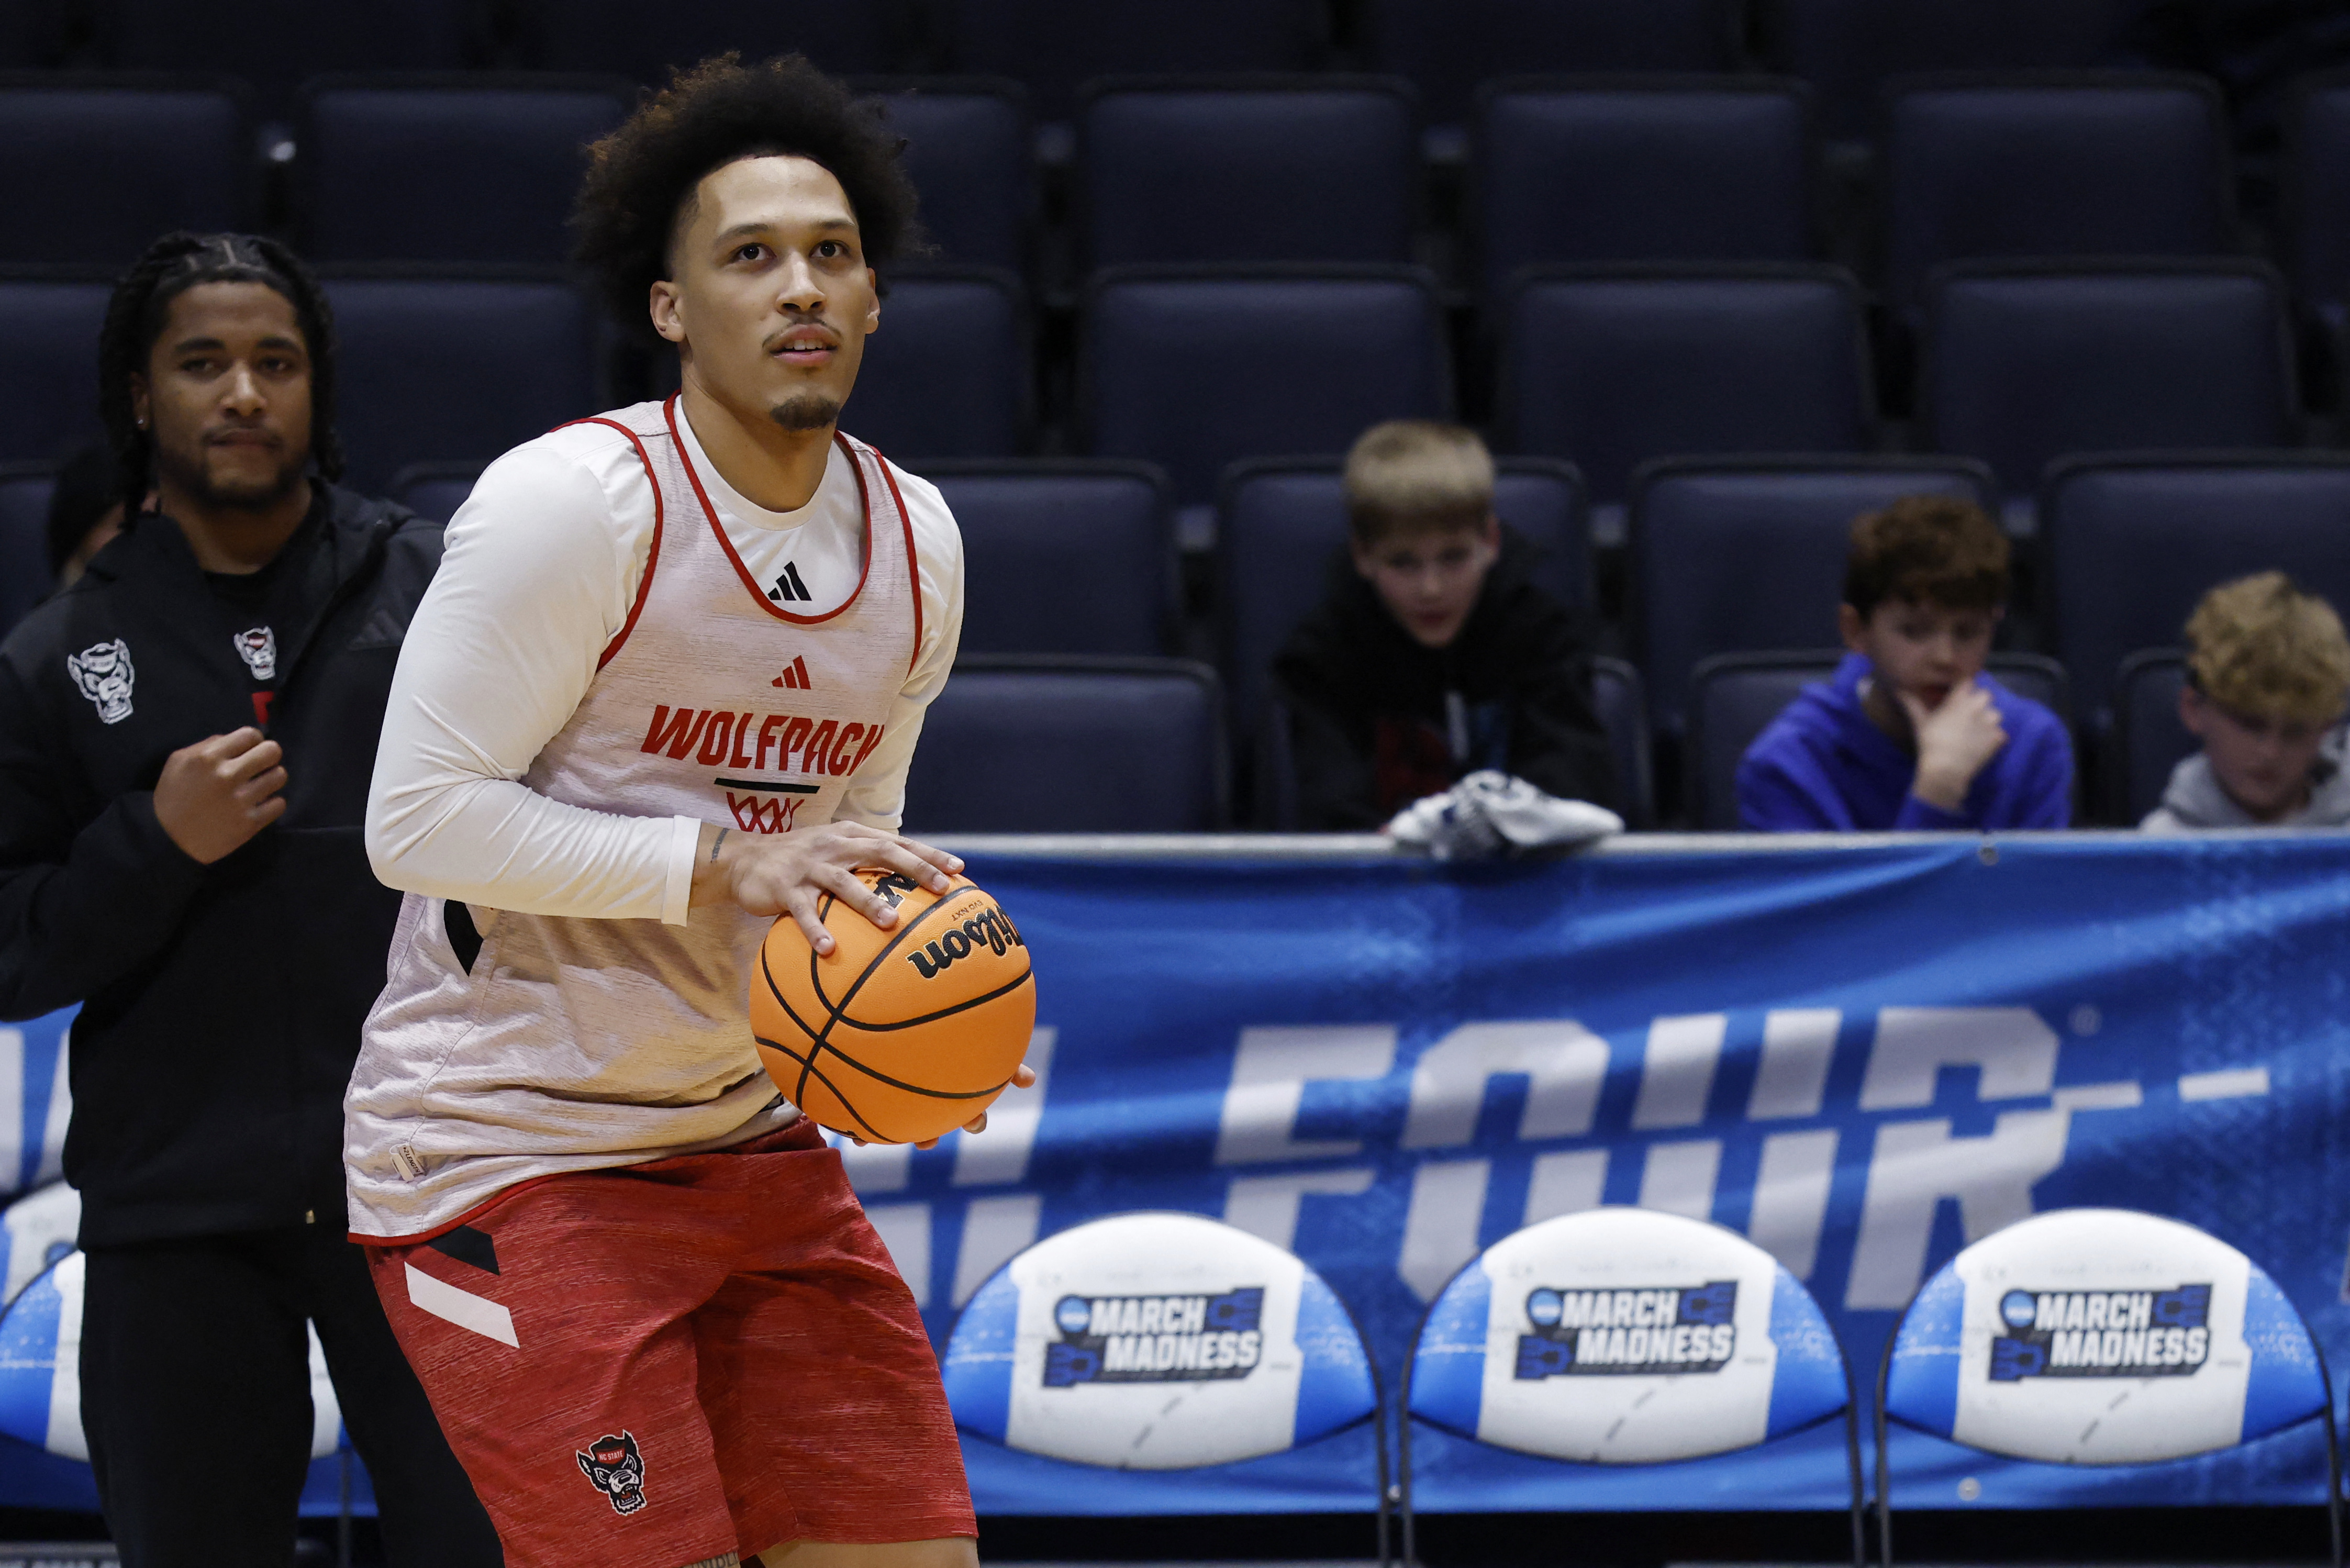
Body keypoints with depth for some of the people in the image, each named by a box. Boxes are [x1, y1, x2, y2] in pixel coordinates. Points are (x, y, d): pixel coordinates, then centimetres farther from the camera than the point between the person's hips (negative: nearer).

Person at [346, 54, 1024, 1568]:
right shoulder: (573, 501, -16)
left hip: (752, 1142, 7)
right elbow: (420, 818, -19)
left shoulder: (916, 538, 7)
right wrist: (725, 864, -26)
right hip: (509, 1149, -7)